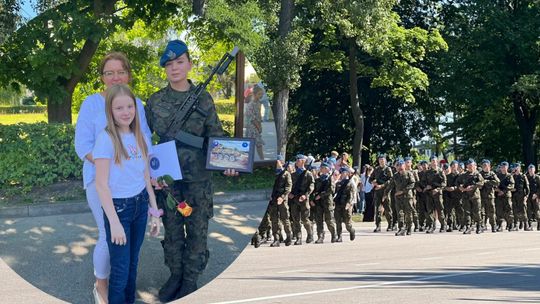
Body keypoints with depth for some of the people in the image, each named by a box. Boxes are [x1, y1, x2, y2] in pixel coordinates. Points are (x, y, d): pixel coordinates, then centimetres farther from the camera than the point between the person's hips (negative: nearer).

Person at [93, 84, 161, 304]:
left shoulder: (141, 138, 5)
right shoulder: (106, 139, -14)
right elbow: (101, 185, -15)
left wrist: (154, 211, 11)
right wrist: (114, 222, -17)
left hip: (140, 205, 6)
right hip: (118, 207, -6)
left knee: (133, 263, 13)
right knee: (121, 268, 0)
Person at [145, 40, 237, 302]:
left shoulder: (204, 100, -1)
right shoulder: (155, 101, 1)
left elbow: (216, 136, 3)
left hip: (199, 178, -1)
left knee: (197, 230, 5)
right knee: (172, 229, 10)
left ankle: (191, 280, 19)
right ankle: (175, 275, 26)